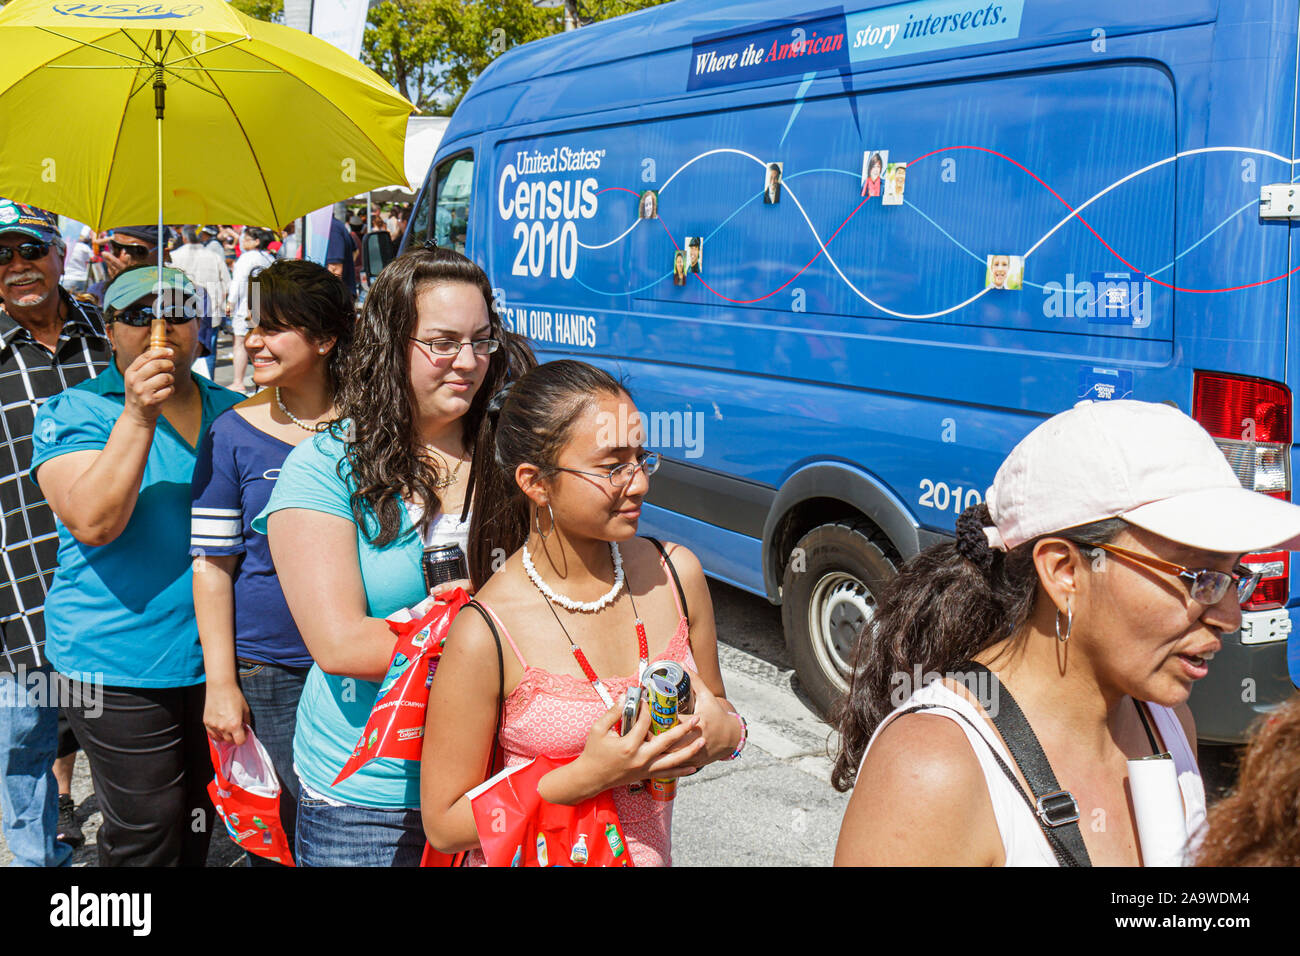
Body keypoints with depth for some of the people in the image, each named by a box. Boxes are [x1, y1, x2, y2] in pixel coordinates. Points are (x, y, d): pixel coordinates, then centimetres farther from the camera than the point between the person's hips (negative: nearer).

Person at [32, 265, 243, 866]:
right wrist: (138, 416, -27)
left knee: (203, 823, 18)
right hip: (119, 667, -4)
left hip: (220, 658, 5)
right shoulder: (73, 412, -5)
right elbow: (93, 523, -21)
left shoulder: (233, 412, 9)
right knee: (146, 837, 3)